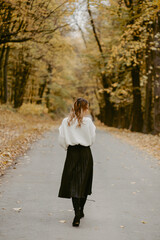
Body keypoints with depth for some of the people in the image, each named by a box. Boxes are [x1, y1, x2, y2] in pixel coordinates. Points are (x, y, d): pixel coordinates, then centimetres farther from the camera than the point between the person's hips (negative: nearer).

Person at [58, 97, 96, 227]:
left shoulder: (66, 122, -2)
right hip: (85, 153, -1)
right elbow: (92, 139, -4)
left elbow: (61, 140, -2)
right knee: (84, 182, 14)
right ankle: (80, 211, 25)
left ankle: (77, 213, -13)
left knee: (73, 184, 0)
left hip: (72, 154, 1)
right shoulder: (88, 121, -8)